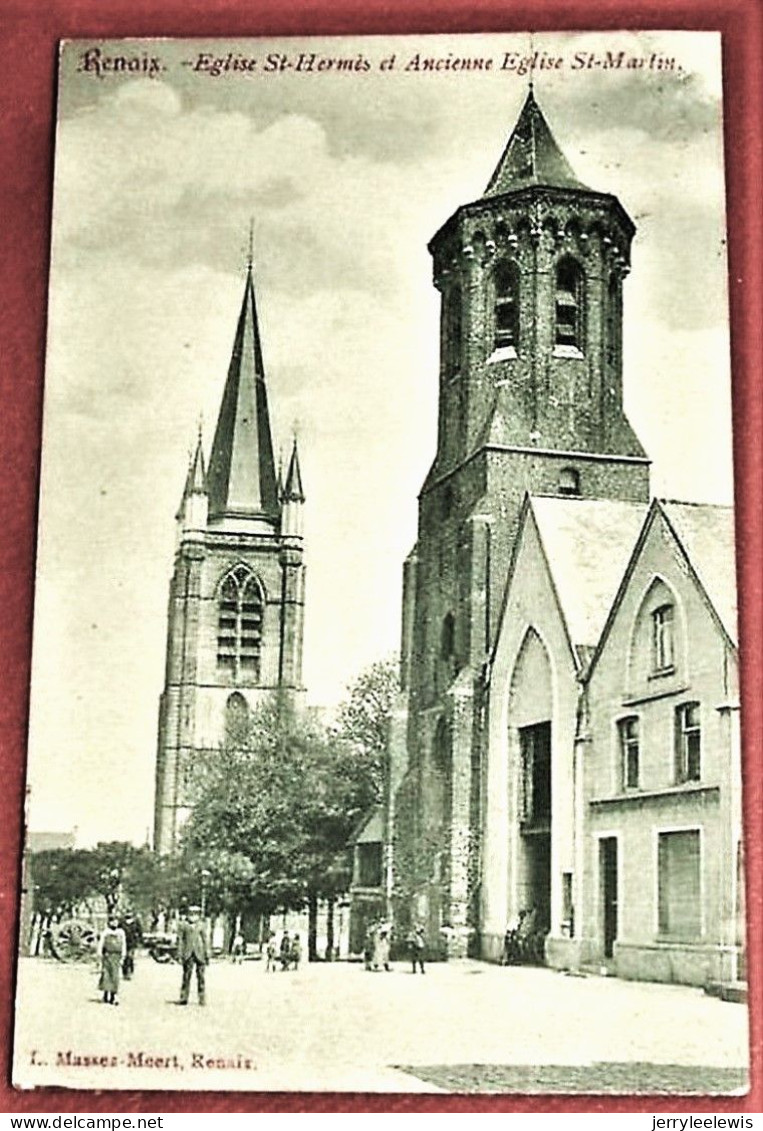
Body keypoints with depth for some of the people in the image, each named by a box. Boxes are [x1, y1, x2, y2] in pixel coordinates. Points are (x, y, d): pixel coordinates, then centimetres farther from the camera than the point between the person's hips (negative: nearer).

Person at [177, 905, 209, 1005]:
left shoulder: (201, 925, 9)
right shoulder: (182, 924, 4)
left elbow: (205, 940, 12)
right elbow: (180, 939, 3)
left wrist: (207, 955, 9)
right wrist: (180, 954, -4)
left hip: (200, 954, 1)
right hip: (188, 954, -1)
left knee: (201, 977, 1)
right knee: (186, 976, -3)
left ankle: (202, 1000, 6)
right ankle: (183, 999, 5)